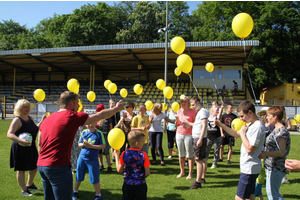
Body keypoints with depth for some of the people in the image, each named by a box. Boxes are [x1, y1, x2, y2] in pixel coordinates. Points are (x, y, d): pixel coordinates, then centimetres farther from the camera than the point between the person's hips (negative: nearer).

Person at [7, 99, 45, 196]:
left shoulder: (30, 118, 6)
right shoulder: (17, 120, -17)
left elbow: (35, 130, 18)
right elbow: (9, 134, -27)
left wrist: (41, 122, 1)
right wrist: (20, 140, -42)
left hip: (31, 147, 8)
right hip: (20, 148, -8)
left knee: (35, 167, 18)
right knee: (21, 170, 5)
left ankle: (29, 185, 40)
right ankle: (24, 190, 21)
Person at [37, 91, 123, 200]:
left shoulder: (47, 119, 12)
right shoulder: (73, 117, -9)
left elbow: (40, 143, 19)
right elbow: (101, 115, -1)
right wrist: (117, 108, 13)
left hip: (41, 165, 8)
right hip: (58, 167, -8)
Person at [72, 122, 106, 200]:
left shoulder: (99, 133, -9)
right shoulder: (84, 132, 1)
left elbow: (103, 146, -10)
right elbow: (79, 144, 7)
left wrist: (91, 146, -18)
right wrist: (83, 144, -16)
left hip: (93, 159, -3)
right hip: (82, 157, 4)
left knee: (94, 178, 3)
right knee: (78, 176, 15)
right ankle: (75, 192, 35)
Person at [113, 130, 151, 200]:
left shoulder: (124, 154, -10)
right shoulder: (143, 155, -16)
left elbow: (119, 170, -2)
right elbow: (147, 173, -13)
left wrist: (116, 156, 8)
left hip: (127, 185, 2)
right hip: (140, 186, -2)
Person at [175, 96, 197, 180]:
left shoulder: (193, 112, -5)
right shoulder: (179, 111, 11)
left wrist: (188, 123, -18)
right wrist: (177, 120, -4)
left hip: (189, 135, -5)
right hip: (179, 134, 5)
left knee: (189, 155, -2)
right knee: (181, 155, 10)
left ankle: (190, 173, 8)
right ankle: (182, 172, 21)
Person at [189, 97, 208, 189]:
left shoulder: (202, 111, -13)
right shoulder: (199, 112, 17)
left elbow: (204, 125, -21)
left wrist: (200, 139, -24)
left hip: (199, 139, -10)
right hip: (198, 139, 10)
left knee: (198, 160, -9)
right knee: (203, 159, 16)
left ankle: (198, 182, -6)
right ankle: (202, 178, 26)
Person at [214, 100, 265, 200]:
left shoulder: (257, 127, -21)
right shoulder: (250, 125, 10)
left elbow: (249, 149, -25)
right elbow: (236, 134, 21)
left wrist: (242, 132, -14)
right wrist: (221, 125, 10)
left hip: (250, 168, -10)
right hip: (249, 167, 10)